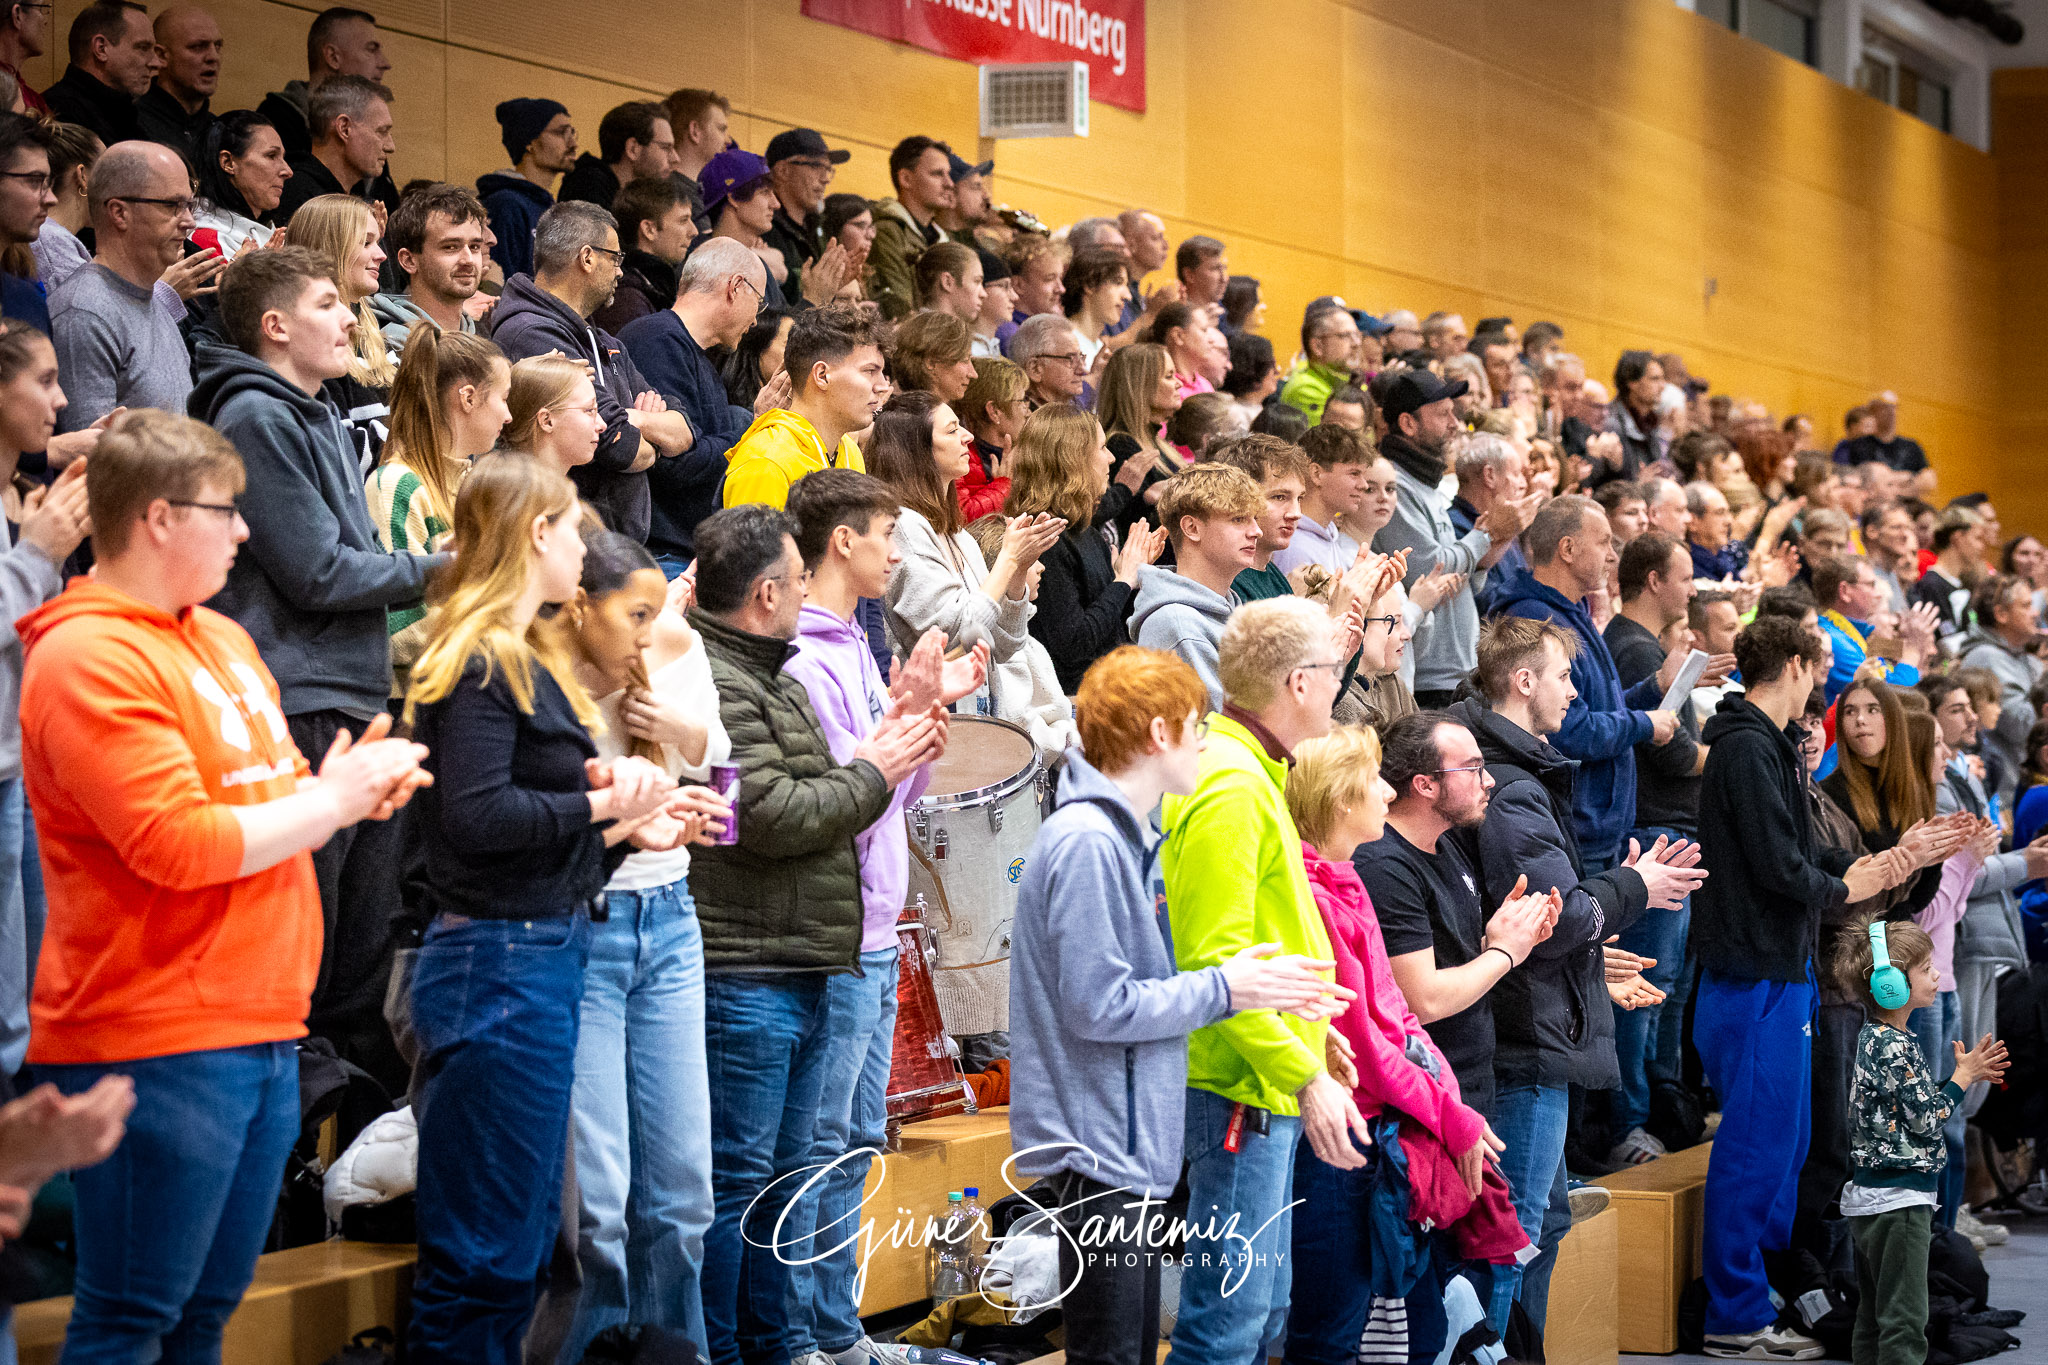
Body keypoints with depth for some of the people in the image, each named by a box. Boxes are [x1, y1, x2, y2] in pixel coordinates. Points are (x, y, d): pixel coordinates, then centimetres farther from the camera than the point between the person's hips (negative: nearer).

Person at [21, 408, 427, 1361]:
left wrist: (344, 785, 4)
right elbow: (178, 845, -20)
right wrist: (332, 799, -10)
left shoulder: (223, 638, 15)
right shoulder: (88, 659, -13)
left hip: (262, 1030, 9)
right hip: (155, 1044, -9)